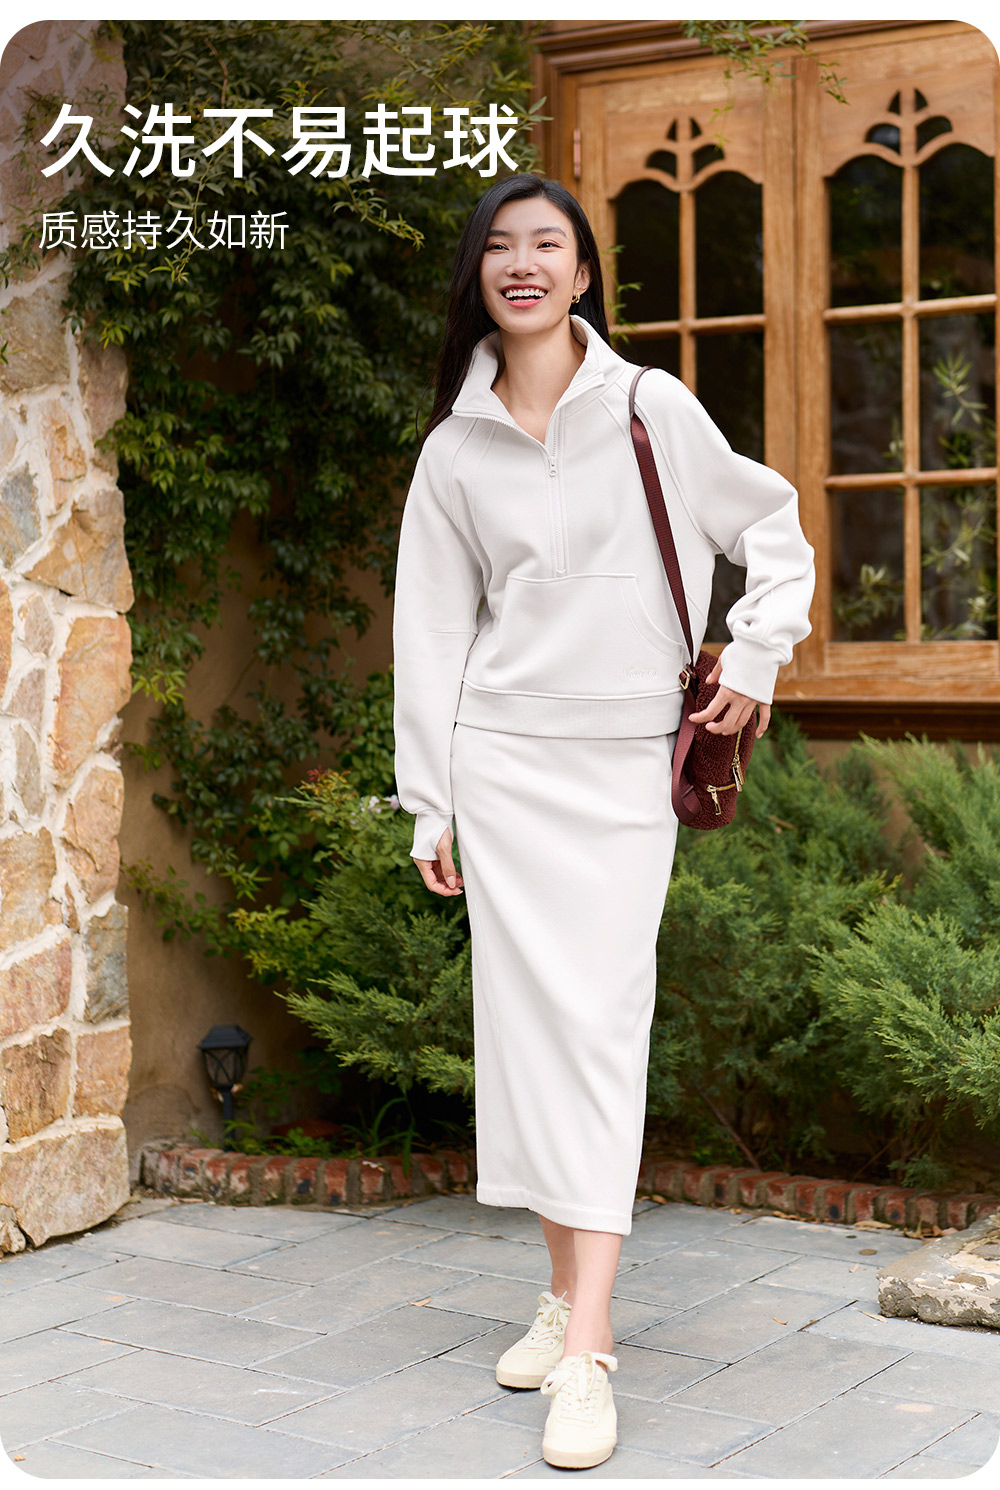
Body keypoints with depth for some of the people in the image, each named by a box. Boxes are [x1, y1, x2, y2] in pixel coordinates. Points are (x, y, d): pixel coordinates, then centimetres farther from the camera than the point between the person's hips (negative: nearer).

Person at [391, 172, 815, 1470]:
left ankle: (588, 1346, -9)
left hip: (629, 760, -2)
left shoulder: (654, 410, 1)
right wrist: (431, 805, 5)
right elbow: (435, 630, 8)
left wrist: (756, 657, 3)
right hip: (504, 753, 2)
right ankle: (566, 1298, 12)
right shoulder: (454, 449, 6)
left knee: (600, 1020, -7)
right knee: (530, 1015, 0)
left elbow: (771, 528, 13)